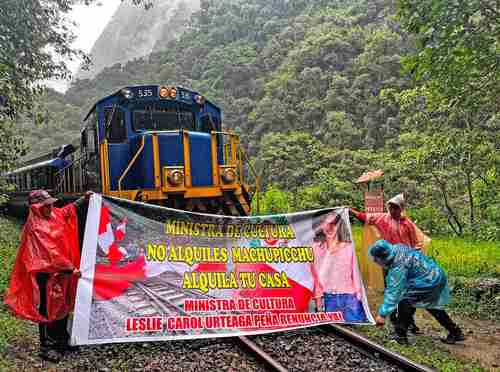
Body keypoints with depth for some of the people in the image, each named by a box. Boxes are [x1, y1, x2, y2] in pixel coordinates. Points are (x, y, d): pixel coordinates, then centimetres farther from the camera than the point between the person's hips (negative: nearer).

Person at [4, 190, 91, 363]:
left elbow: (69, 210, 24)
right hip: (46, 274, -9)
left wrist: (84, 199, 16)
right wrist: (70, 269, -23)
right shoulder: (36, 228, -22)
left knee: (62, 307, 16)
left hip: (60, 271, 9)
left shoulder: (54, 215, 3)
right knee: (48, 309, 1)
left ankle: (61, 340, 30)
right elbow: (50, 253, -24)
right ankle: (46, 347, 13)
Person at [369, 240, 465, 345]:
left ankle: (401, 336, 1)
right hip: (438, 277, 10)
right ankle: (456, 333, 38)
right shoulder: (397, 248, -3)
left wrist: (382, 314, -21)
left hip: (430, 282, -10)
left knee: (405, 301, -7)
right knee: (432, 307, 26)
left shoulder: (399, 265, -28)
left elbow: (394, 292, -26)